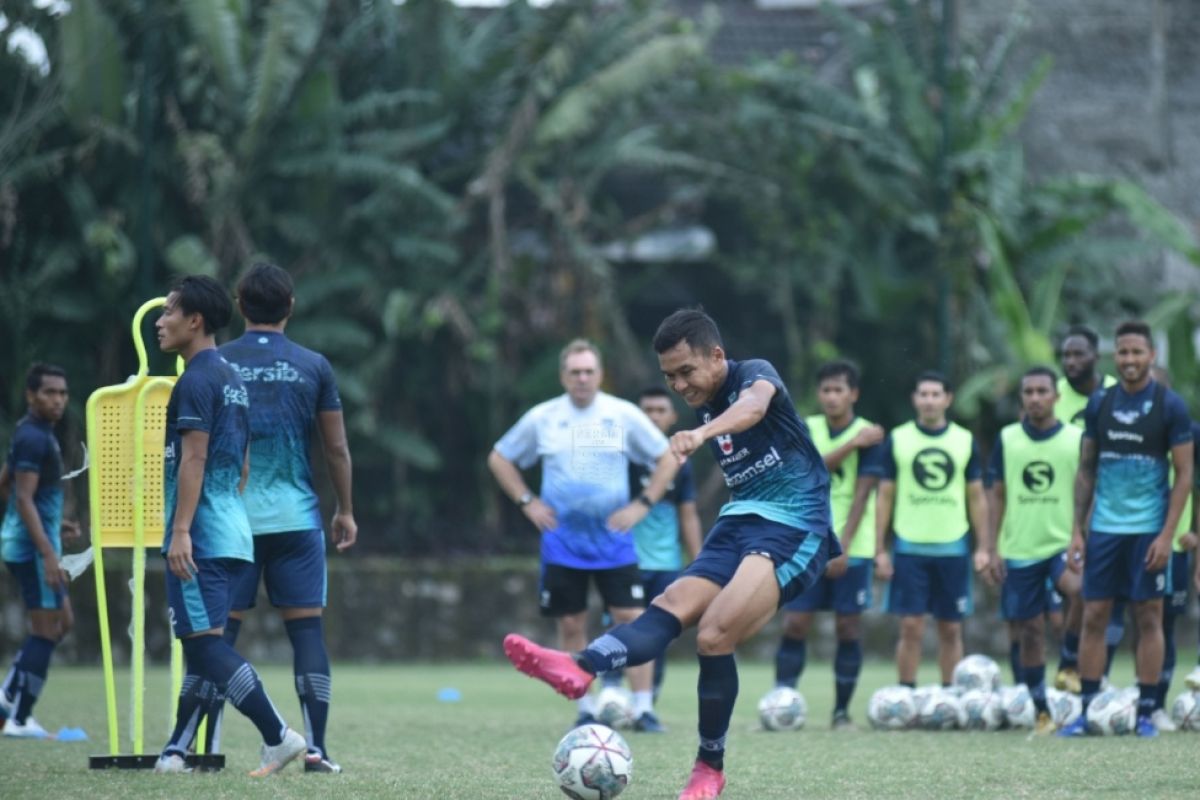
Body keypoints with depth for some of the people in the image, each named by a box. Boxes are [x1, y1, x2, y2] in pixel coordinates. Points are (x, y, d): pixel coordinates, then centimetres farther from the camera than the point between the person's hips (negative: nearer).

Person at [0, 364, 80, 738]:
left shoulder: (34, 434, 15)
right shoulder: (34, 437, -16)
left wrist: (53, 524, 23)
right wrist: (48, 555, -27)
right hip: (31, 547, -10)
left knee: (61, 623, 16)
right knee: (46, 630, -6)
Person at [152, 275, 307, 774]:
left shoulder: (196, 381, -11)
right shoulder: (231, 379, 18)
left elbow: (193, 459, -18)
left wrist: (180, 530, -21)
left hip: (200, 538, -10)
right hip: (233, 534, 10)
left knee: (204, 642, -11)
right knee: (203, 644, 10)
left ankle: (278, 737, -16)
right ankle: (176, 752, 13)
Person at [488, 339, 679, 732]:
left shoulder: (624, 415, 0)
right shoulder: (541, 418, 2)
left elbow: (668, 459, 6)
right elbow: (499, 458, 14)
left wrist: (642, 505, -3)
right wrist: (527, 502, 3)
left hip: (613, 541, -1)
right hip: (562, 543, 1)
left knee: (632, 619, -10)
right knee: (571, 626, 2)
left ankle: (643, 709, -8)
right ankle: (585, 710, 12)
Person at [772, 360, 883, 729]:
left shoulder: (868, 436, -3)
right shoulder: (807, 429, 6)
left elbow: (862, 494, -11)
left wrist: (843, 547, -19)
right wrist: (854, 443, -21)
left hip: (853, 547, -2)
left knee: (848, 626, -1)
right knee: (794, 624, -4)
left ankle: (842, 710, 6)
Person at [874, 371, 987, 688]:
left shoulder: (965, 441, 6)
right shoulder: (897, 440, 3)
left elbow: (976, 498, 10)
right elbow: (885, 497, 5)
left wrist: (983, 547, 3)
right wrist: (880, 550, 0)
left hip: (952, 547, 1)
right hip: (909, 547, -1)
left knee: (951, 629, 5)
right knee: (911, 628, -5)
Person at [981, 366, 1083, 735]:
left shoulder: (1077, 439, 0)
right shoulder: (1007, 439, 4)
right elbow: (996, 496, 8)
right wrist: (992, 549, 3)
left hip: (1064, 544, -2)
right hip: (1020, 549, 2)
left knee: (1078, 588, -33)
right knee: (1030, 630, 5)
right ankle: (1041, 711, 16)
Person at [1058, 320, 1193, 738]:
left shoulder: (1170, 406, -4)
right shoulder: (1099, 404, 6)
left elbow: (1184, 474, -4)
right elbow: (1086, 471, 11)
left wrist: (1167, 534, -12)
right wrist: (1077, 531, 5)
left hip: (1148, 530, -3)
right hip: (1104, 528, 3)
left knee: (1149, 618, 1)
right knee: (1093, 617, 2)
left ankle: (1146, 713, 6)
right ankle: (1086, 712, 6)